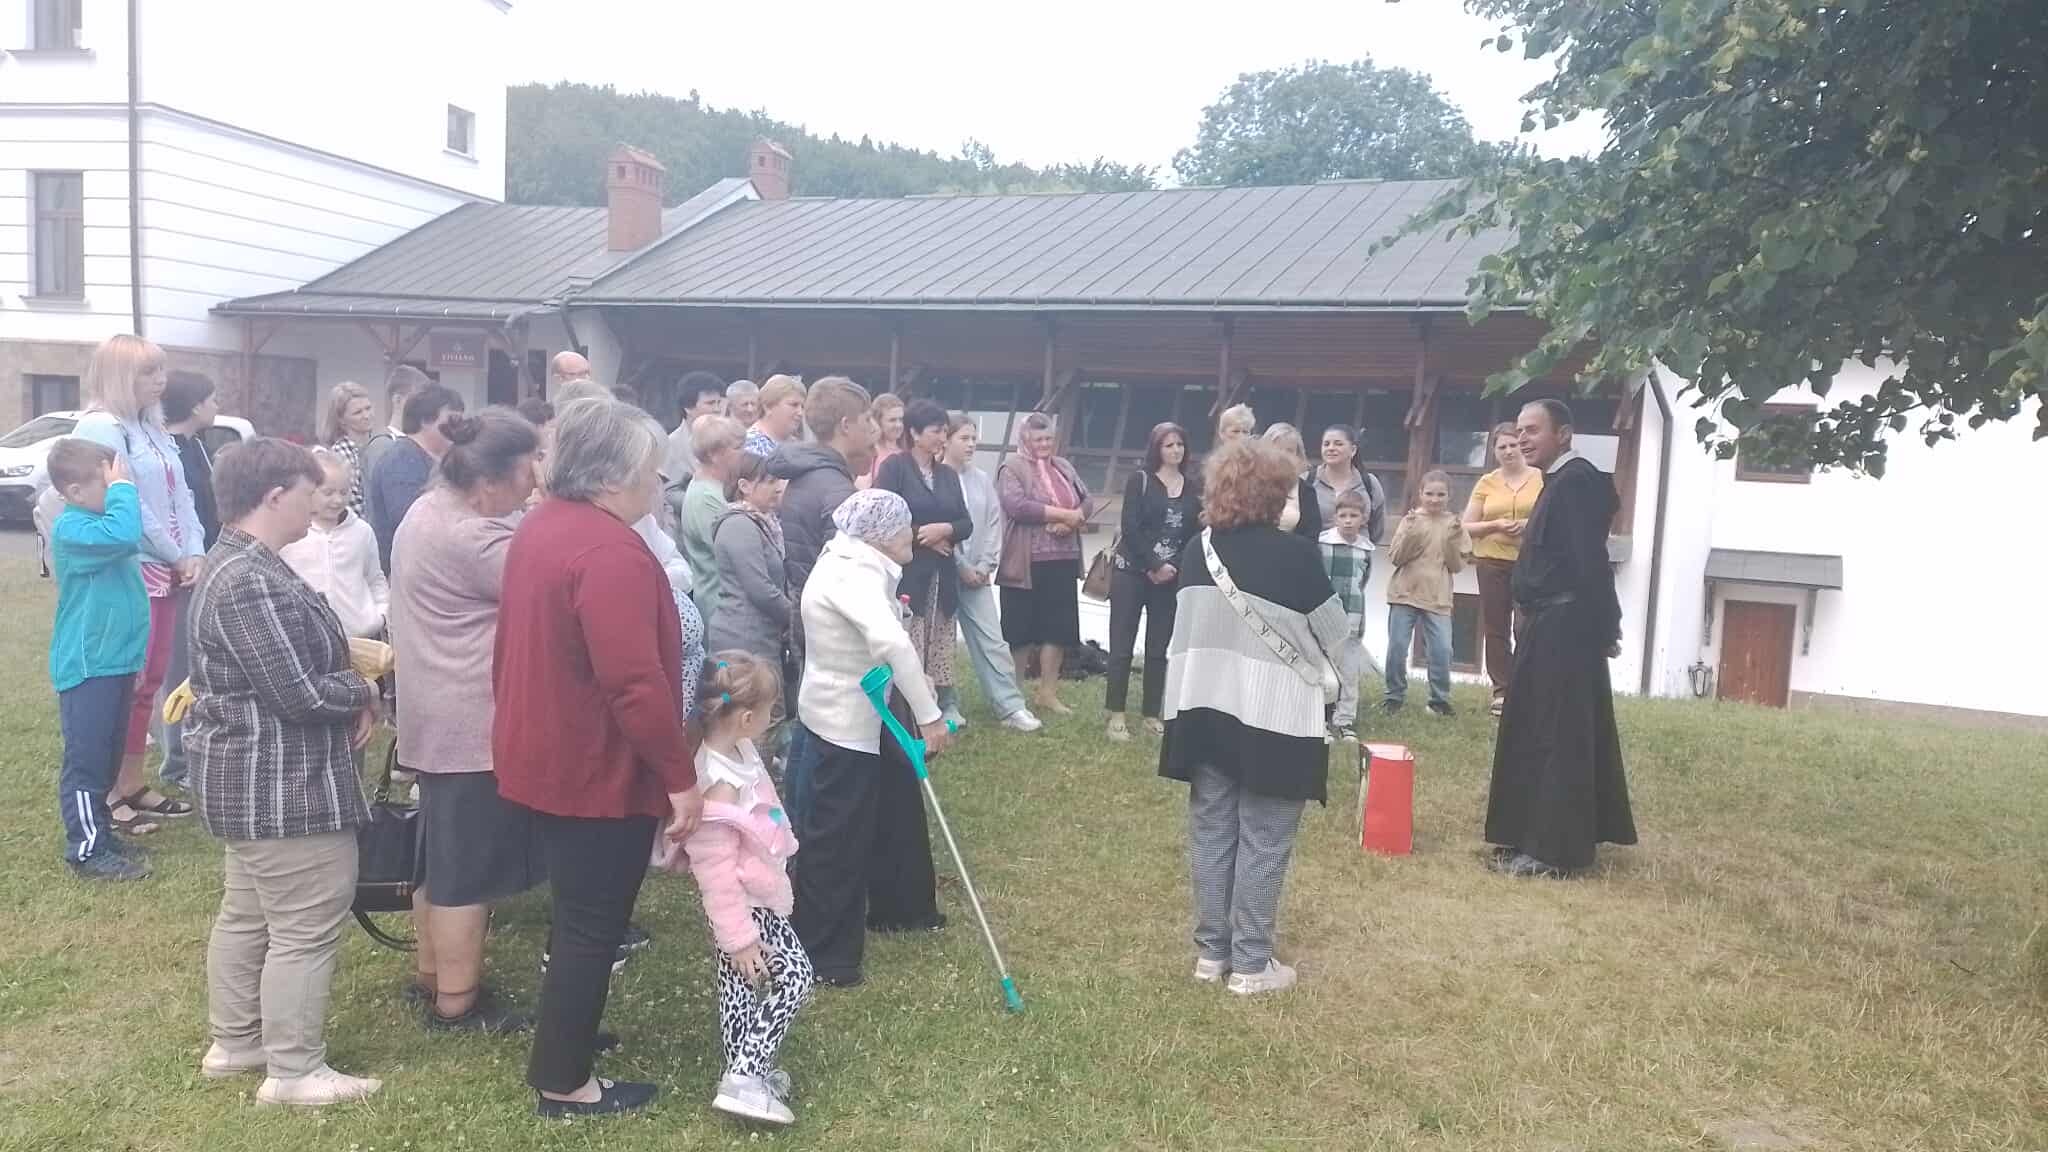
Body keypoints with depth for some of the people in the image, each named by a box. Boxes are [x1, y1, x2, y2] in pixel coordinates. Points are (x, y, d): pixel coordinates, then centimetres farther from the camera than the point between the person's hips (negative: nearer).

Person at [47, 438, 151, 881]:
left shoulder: (97, 522, 11)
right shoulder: (71, 528, -18)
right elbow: (123, 534, -35)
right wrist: (122, 488, -24)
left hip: (114, 659, 10)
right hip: (88, 665, -10)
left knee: (108, 756, 18)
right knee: (87, 758, -2)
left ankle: (99, 832, 30)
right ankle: (87, 850, 6)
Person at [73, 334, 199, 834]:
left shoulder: (153, 429, 16)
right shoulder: (100, 428, -12)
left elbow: (180, 497, 14)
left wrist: (194, 553, -1)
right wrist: (177, 557, -8)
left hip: (166, 572, 9)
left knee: (150, 679, 12)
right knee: (126, 682, -6)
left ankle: (133, 785, 21)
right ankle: (108, 794, 1)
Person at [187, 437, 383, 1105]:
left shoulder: (242, 564, 10)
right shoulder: (252, 582, -26)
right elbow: (300, 693, -26)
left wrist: (350, 691, 0)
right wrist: (364, 692, -7)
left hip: (255, 778, 12)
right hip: (281, 785, -11)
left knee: (248, 913, 21)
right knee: (306, 929, -1)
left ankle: (235, 1042, 34)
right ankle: (294, 1072, 10)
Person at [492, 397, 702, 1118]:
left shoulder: (540, 527, 7)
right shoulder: (610, 552, -26)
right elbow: (635, 683, -29)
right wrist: (680, 775, -21)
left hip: (545, 757, 10)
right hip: (600, 772, -10)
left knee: (577, 914, 25)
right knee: (594, 926, 5)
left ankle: (565, 1034, 41)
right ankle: (563, 1084, 18)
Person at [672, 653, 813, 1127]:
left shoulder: (736, 751, -4)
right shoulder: (721, 786, -33)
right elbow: (716, 871, -28)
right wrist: (739, 938, -23)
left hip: (755, 897, 9)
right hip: (745, 905, -9)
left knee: (741, 985, 18)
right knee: (795, 976, -6)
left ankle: (746, 1073, 32)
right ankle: (746, 1078, -1)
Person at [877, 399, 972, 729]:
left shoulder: (948, 474, 16)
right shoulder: (894, 467, -3)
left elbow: (966, 523, 12)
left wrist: (945, 529, -9)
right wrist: (921, 536, -9)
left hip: (942, 573, 6)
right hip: (906, 571, -6)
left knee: (941, 643, 8)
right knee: (905, 646, -10)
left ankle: (945, 704, 15)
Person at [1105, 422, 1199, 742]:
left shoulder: (1194, 487, 9)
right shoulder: (1139, 481, -2)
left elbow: (1195, 532, 6)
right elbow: (1130, 527, -10)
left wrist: (1174, 567, -8)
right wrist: (1155, 565, -15)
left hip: (1172, 577, 3)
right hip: (1132, 571, -3)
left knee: (1159, 648, 6)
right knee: (1122, 645, -2)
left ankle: (1152, 714, 14)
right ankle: (1116, 715, 3)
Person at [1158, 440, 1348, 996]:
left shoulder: (1197, 550, 0)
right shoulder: (1296, 554, -13)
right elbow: (1334, 633, -2)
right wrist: (1303, 651, 18)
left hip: (1204, 705, 5)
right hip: (1273, 713, -5)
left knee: (1210, 830, 12)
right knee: (1263, 840, 5)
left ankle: (1210, 951, 21)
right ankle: (1251, 963, 11)